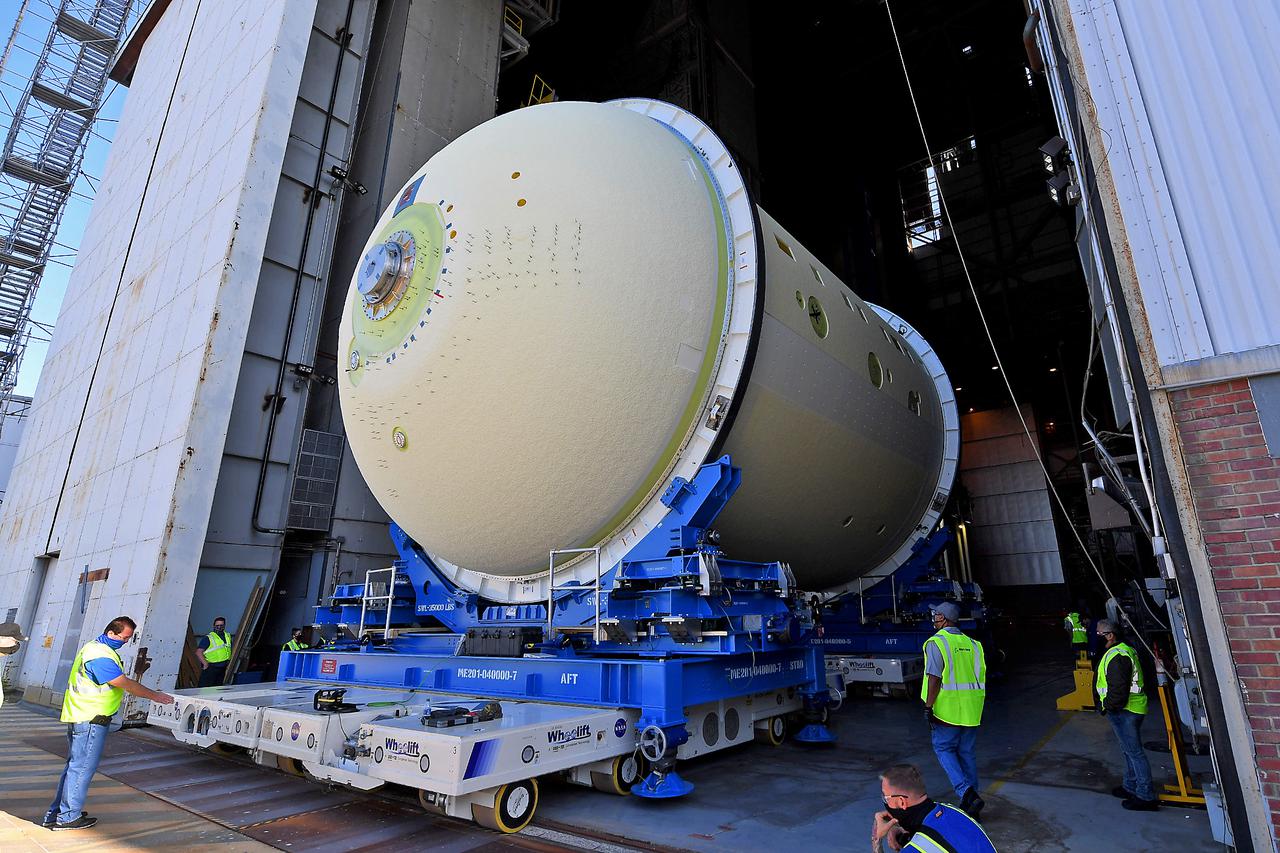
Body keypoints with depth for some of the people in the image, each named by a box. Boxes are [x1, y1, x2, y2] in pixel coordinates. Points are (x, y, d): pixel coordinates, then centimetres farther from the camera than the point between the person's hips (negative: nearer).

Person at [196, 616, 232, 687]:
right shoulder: (208, 638, -8)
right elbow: (198, 652, -14)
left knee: (218, 687, 12)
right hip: (210, 668, -6)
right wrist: (205, 663, -21)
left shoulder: (228, 637, 12)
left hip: (223, 668, 6)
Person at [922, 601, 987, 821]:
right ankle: (972, 801, 20)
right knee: (967, 752, 14)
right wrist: (976, 705, 21)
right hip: (971, 709, 6)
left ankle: (965, 792, -10)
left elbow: (934, 679, -17)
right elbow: (981, 678, 12)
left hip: (947, 709, -6)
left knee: (944, 749, 7)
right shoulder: (972, 644, 9)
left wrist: (928, 707, -11)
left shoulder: (936, 643, -11)